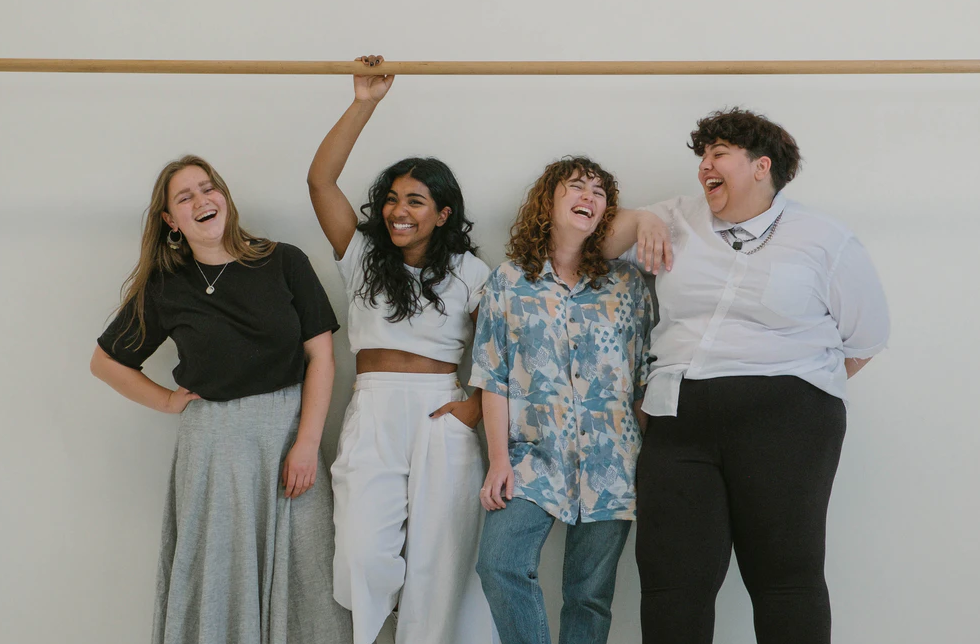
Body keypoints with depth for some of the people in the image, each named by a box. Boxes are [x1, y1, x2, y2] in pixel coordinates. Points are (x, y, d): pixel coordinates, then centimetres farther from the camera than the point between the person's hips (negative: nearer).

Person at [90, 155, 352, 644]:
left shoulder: (284, 263, 1)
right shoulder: (164, 289, 4)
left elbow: (319, 355, -1)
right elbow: (105, 361, 15)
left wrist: (306, 443, -9)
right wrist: (168, 402, 4)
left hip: (288, 426, 0)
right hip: (213, 442, 1)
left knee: (299, 568, 2)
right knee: (219, 575, 6)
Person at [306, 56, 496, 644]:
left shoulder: (470, 273, 8)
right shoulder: (363, 254, 11)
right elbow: (321, 179, 1)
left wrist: (479, 403, -8)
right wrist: (365, 103, -5)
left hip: (443, 415, 0)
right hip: (374, 413, 1)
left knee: (437, 560, -1)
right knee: (365, 557, -13)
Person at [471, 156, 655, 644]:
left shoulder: (628, 284, 8)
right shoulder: (508, 281, 7)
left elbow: (647, 378, 7)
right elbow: (493, 377, 4)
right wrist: (499, 458, -5)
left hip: (610, 462, 1)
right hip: (533, 455, 0)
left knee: (590, 594, 3)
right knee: (500, 565, -20)